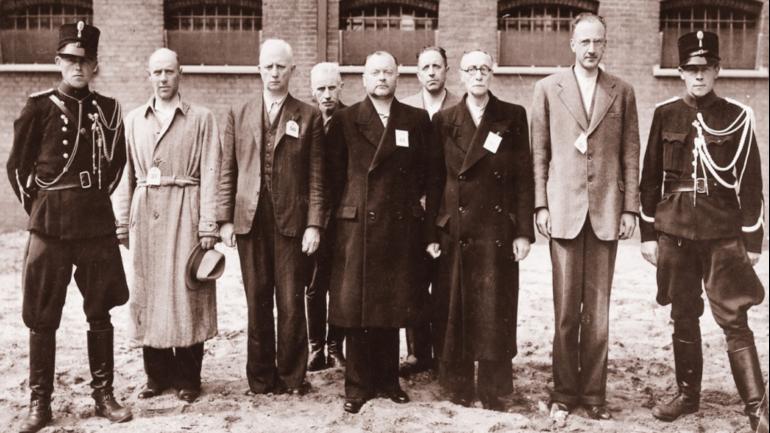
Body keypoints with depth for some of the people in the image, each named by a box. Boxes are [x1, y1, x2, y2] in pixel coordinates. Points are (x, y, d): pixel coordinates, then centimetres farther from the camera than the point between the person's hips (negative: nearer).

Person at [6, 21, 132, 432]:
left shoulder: (108, 110, 5)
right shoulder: (39, 107, -3)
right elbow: (17, 166, 3)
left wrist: (97, 198, 11)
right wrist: (37, 206, 3)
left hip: (98, 225, 3)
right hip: (49, 226, -2)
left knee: (100, 313, 9)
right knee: (42, 318, 4)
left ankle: (104, 394, 19)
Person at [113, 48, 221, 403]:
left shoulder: (201, 118, 2)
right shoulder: (133, 120, 12)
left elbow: (210, 175, -4)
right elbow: (126, 174, 11)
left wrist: (208, 225, -11)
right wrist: (122, 222, 6)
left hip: (184, 211, -3)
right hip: (145, 213, 4)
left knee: (186, 293, -1)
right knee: (148, 293, 7)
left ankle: (188, 378, 11)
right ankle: (157, 375, 18)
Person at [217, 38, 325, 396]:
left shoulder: (309, 117, 5)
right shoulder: (238, 115, 11)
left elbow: (316, 176, 1)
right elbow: (227, 171, 9)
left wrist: (314, 224, -6)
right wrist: (225, 219, 2)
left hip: (292, 222, -2)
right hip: (250, 220, 2)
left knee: (291, 303, 1)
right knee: (257, 302, 8)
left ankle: (292, 377, 15)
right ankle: (261, 377, 19)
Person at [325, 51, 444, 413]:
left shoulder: (417, 120, 8)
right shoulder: (344, 120, 5)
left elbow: (432, 175, 6)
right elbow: (334, 176, 3)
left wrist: (430, 225, 0)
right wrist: (334, 223, -2)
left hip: (401, 228, 1)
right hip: (356, 226, -1)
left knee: (392, 306, 9)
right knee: (355, 307, 1)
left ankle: (388, 379, 23)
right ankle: (358, 384, 13)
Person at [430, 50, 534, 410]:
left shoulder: (513, 117, 5)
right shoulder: (444, 120, 8)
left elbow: (524, 177, 1)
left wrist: (524, 231, -5)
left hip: (498, 228, -1)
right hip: (455, 228, 1)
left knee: (495, 309, 1)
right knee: (455, 309, 5)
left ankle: (493, 391, 11)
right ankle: (458, 386, 17)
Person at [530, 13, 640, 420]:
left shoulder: (622, 91, 9)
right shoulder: (548, 88, 6)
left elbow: (630, 154, 8)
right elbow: (539, 151, 5)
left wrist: (630, 208, 2)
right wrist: (541, 204, -1)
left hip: (606, 210, 1)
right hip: (564, 210, -1)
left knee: (598, 310, 4)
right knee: (566, 309, 2)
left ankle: (593, 393, 15)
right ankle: (564, 391, 14)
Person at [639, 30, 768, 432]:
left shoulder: (737, 116, 0)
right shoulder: (665, 115, 5)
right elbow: (651, 178, 7)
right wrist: (648, 233, 4)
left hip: (723, 233, -2)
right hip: (674, 231, 2)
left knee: (734, 320, -4)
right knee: (683, 317, 11)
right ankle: (687, 394, 24)